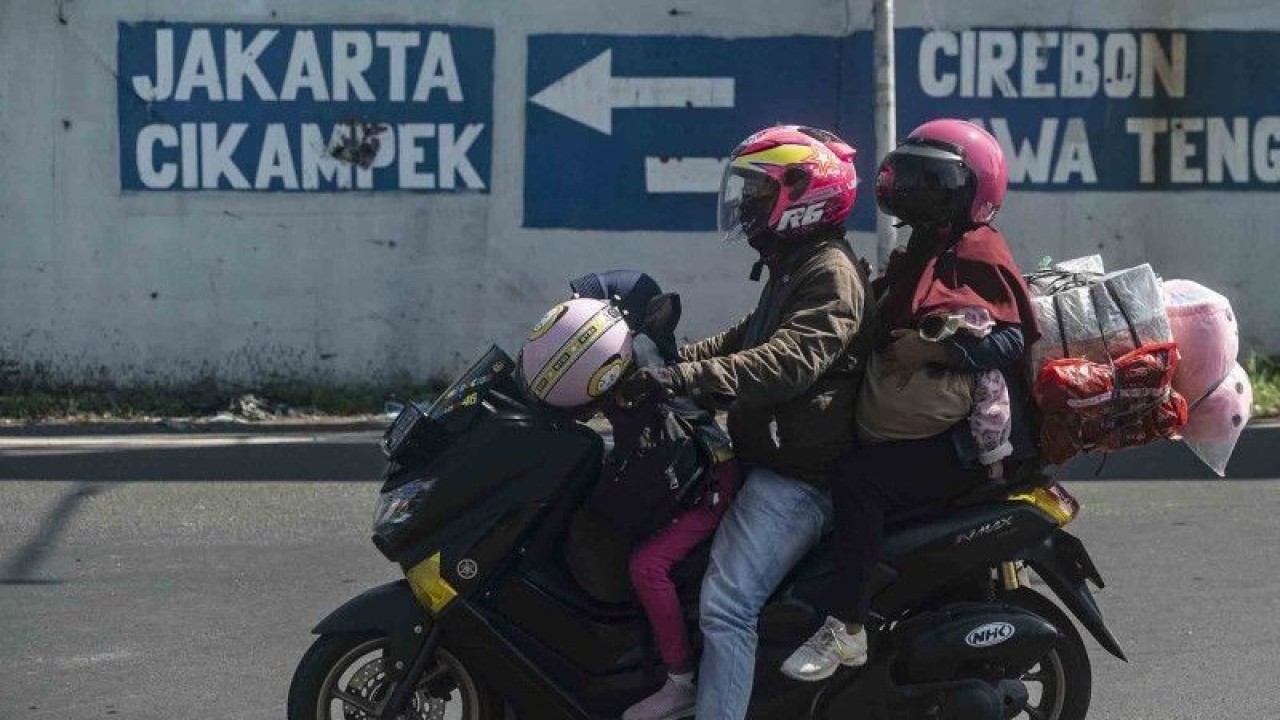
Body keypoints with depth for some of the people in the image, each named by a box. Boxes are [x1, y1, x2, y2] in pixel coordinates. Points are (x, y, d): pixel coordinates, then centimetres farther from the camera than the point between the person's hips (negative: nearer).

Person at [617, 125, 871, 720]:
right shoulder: (793, 269, 20)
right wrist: (666, 362, 13)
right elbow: (743, 341, 27)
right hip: (767, 459, 11)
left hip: (798, 474, -11)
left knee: (726, 604, -22)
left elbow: (788, 361, -30)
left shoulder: (831, 274, -14)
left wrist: (690, 378, -39)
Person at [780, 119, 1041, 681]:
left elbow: (1010, 337, -18)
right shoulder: (917, 256, 21)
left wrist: (932, 349, -27)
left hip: (962, 440, -10)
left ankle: (847, 627, -30)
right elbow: (880, 331, 29)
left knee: (857, 477, -28)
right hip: (898, 432, 10)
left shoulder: (976, 253, -8)